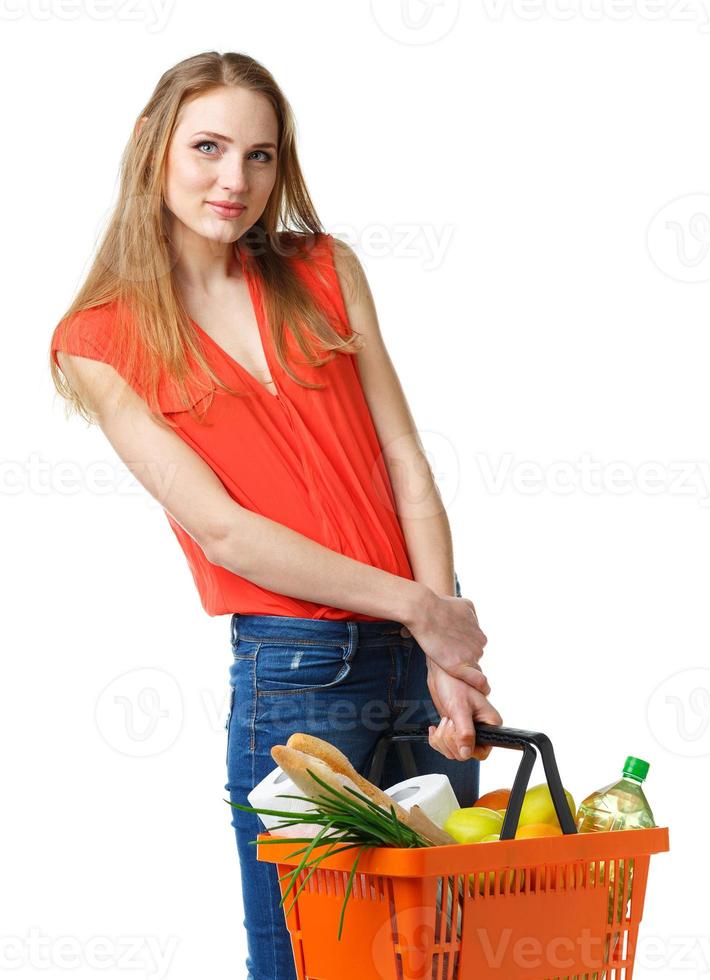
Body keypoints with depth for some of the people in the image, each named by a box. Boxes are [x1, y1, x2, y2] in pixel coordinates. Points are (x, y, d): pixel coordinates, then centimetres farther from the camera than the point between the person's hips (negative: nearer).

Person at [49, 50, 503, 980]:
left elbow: (406, 464, 2)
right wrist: (416, 607, -15)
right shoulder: (100, 342, -3)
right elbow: (220, 528, -10)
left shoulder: (324, 271, 7)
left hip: (429, 642, 4)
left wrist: (449, 663, -8)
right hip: (291, 670, -4)